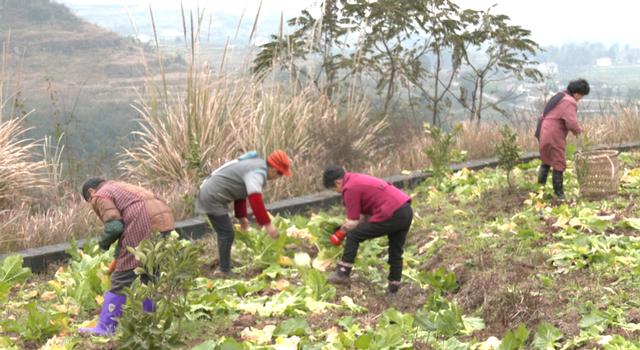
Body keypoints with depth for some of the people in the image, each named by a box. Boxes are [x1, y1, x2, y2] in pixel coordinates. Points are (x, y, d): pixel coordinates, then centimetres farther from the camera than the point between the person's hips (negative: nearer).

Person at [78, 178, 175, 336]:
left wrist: (103, 243, 11)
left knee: (121, 279, 1)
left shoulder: (100, 196, 8)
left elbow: (114, 226, -8)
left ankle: (105, 327, 5)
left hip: (144, 227, -8)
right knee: (150, 276, 20)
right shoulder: (120, 188, 34)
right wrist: (119, 255, 32)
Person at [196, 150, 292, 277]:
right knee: (227, 234, -8)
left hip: (210, 194, 11)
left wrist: (242, 216, 23)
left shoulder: (256, 166, 12)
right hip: (213, 198, -11)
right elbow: (255, 199, -36)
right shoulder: (258, 172, -21)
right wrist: (267, 224, -33)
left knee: (225, 233, 20)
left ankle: (223, 266, 30)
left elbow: (239, 192, 22)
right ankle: (225, 272, -1)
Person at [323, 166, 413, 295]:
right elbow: (366, 212, 26)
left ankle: (342, 274, 5)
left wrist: (345, 227, 14)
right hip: (406, 211, 9)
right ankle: (393, 289, 28)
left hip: (391, 215, -9)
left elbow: (352, 223, -6)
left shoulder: (350, 188, -7)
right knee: (396, 251, 20)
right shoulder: (358, 179, 21)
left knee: (353, 236, 2)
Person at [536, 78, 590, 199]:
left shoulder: (559, 96, 17)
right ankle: (559, 193, 5)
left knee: (546, 161, 22)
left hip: (544, 134, 9)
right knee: (559, 164, 0)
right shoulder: (569, 102, -14)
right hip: (554, 137, -9)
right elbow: (572, 122, -24)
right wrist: (579, 132, -6)